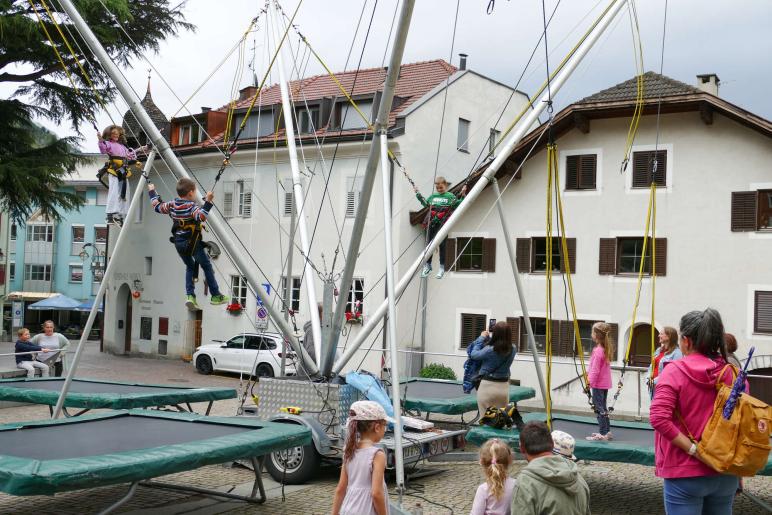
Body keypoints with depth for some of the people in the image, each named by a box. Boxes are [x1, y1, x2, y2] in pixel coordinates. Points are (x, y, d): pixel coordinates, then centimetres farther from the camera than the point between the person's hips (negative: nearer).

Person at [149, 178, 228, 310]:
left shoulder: (172, 205, 1)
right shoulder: (192, 206, -18)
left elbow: (158, 207, 16)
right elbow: (201, 216, -37)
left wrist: (152, 192, 28)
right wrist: (208, 202, -40)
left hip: (178, 242, 6)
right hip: (192, 242, -6)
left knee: (190, 267, 21)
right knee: (207, 266, 9)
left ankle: (190, 295, 4)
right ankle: (216, 296, 14)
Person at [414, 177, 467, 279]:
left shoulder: (450, 196, 3)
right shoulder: (433, 196, 15)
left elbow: (458, 205, 1)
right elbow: (425, 203, 29)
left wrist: (463, 195, -9)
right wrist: (418, 194, 28)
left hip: (443, 224, -4)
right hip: (431, 224, 4)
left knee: (442, 245, -2)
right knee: (429, 244, 5)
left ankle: (442, 267, 6)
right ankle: (427, 265, 15)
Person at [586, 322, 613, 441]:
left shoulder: (598, 351, -20)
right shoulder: (606, 349, 7)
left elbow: (595, 370, -20)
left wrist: (589, 383, -15)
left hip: (598, 384, -9)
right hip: (605, 383, 9)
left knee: (599, 408, -3)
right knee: (602, 407, 18)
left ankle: (603, 433, -2)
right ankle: (607, 431, 24)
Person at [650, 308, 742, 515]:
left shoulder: (674, 371, -12)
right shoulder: (733, 374, 0)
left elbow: (658, 418, -22)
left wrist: (692, 448, -16)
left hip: (685, 474, -4)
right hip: (726, 474, 4)